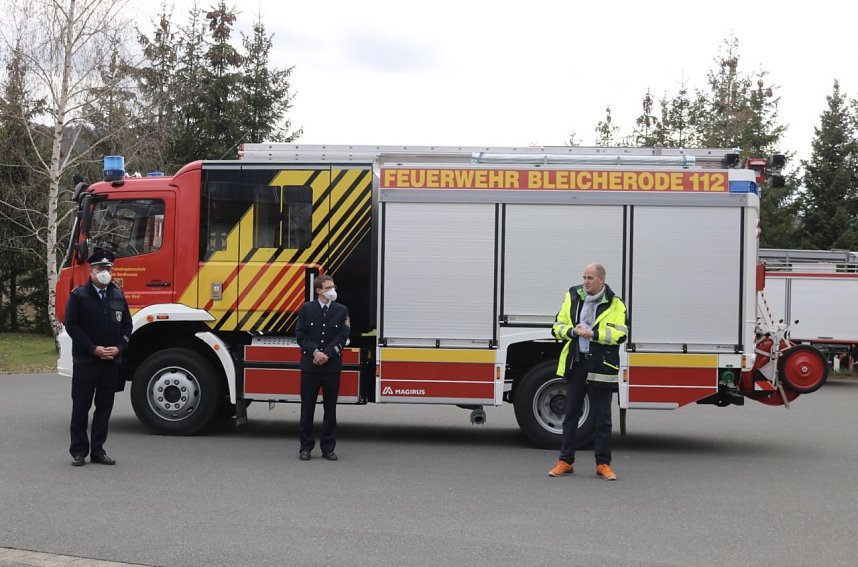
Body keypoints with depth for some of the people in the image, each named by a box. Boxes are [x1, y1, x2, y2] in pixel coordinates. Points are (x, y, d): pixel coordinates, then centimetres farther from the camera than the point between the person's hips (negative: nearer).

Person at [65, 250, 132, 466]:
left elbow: (127, 324, 12)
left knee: (105, 407, 7)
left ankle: (98, 450, 15)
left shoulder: (118, 295, 10)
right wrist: (94, 349, -14)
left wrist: (119, 347, -4)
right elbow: (71, 325, -8)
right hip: (85, 361, -4)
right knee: (81, 407, 1)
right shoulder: (79, 295, -3)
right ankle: (79, 451, 9)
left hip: (112, 361, 4)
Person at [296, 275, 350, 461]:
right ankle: (306, 447, 12)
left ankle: (328, 448, 12)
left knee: (330, 408, 5)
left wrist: (326, 354, -12)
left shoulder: (341, 310, 5)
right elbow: (301, 334, -1)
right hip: (310, 365, -1)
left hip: (332, 366, 1)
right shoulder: (306, 309, 3)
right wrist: (315, 352, -14)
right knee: (307, 407, 4)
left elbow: (343, 336, -1)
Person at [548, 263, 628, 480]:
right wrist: (573, 331, -13)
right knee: (571, 415, 9)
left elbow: (620, 334, -12)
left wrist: (593, 334, -21)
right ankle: (565, 462, 17)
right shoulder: (572, 297, 7)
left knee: (602, 419, 3)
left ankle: (603, 464, 13)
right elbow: (558, 327, 7)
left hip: (601, 366, -3)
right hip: (575, 364, 3)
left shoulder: (614, 304, -2)